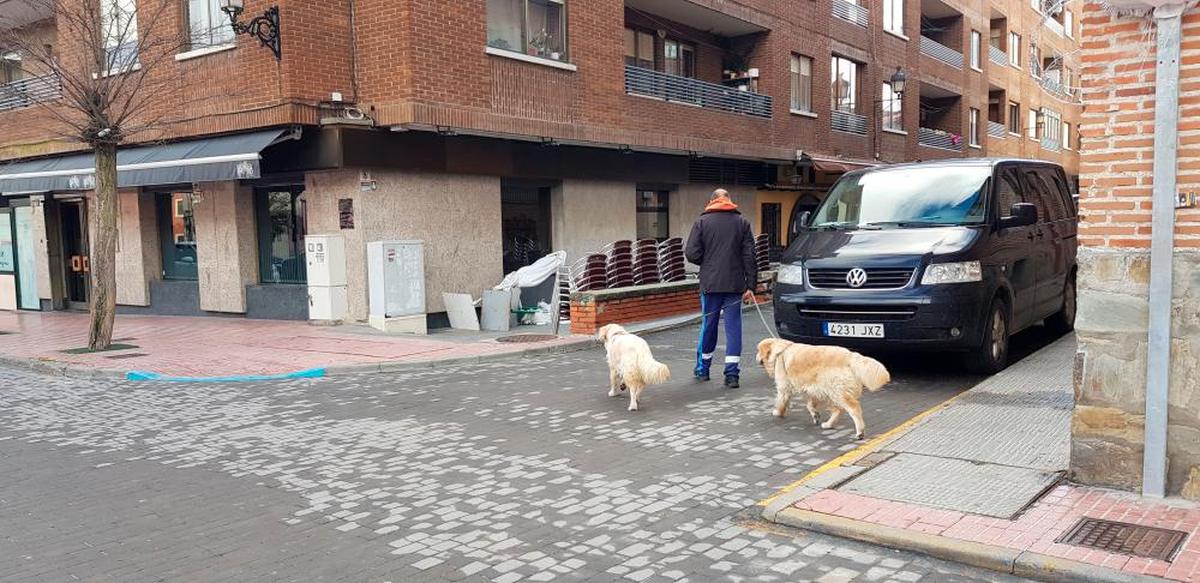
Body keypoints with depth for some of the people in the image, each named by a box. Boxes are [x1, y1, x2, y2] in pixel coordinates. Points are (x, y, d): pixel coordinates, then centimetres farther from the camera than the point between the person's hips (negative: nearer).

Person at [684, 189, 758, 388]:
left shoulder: (702, 222, 0)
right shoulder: (742, 222, 5)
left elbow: (692, 253, -6)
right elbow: (749, 256, 2)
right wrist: (750, 286, 3)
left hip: (710, 283, 0)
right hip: (735, 284, 0)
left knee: (708, 325, 12)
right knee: (733, 327, 1)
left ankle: (703, 369, 24)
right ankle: (732, 373, -4)